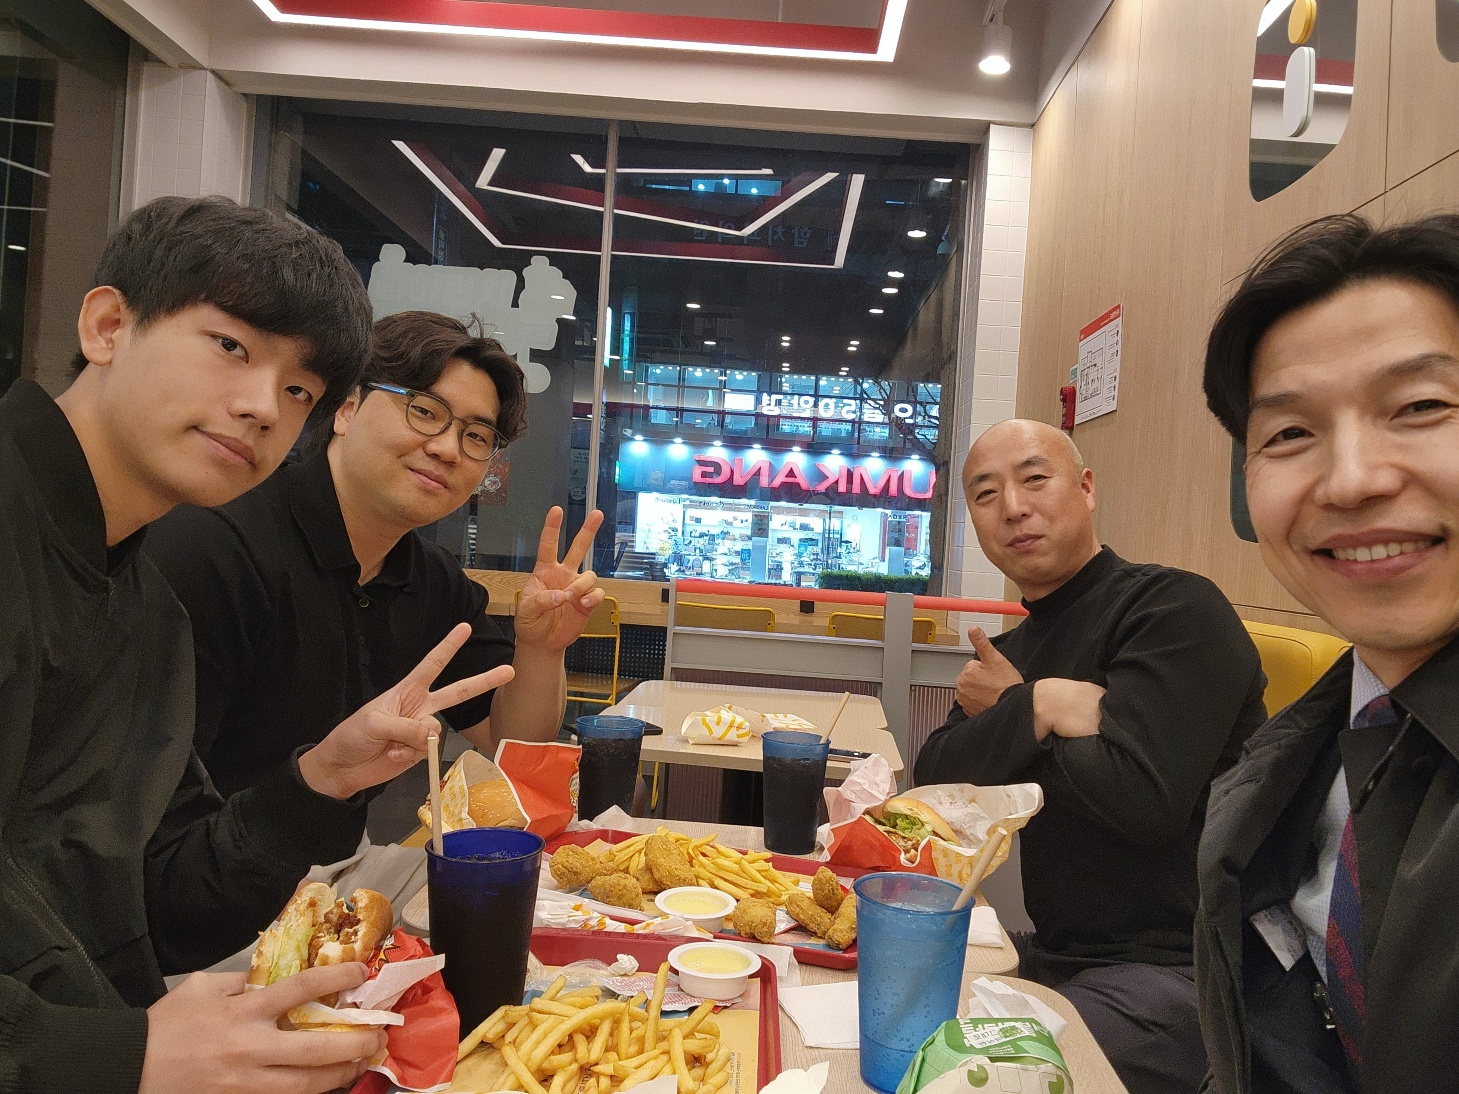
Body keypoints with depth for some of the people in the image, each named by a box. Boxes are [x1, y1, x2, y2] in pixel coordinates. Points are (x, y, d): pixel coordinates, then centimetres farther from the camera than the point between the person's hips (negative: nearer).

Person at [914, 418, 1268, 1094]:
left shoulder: (1175, 608, -14)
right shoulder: (1011, 649, 11)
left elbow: (1143, 797, -26)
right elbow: (934, 785, -1)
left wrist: (1006, 708, -11)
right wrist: (1039, 706, -18)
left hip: (1179, 970, -7)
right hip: (1057, 955, 8)